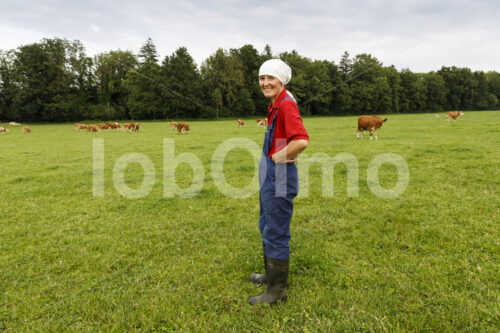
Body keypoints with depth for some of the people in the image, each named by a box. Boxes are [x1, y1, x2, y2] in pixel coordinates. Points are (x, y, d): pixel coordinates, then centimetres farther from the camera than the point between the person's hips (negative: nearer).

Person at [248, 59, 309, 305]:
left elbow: (301, 141, -31)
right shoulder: (275, 104, 12)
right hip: (269, 174, 11)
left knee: (276, 232, 1)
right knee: (266, 227, 22)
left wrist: (278, 157, -17)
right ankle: (271, 274, 41)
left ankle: (277, 290, 18)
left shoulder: (286, 104, -18)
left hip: (280, 175, -11)